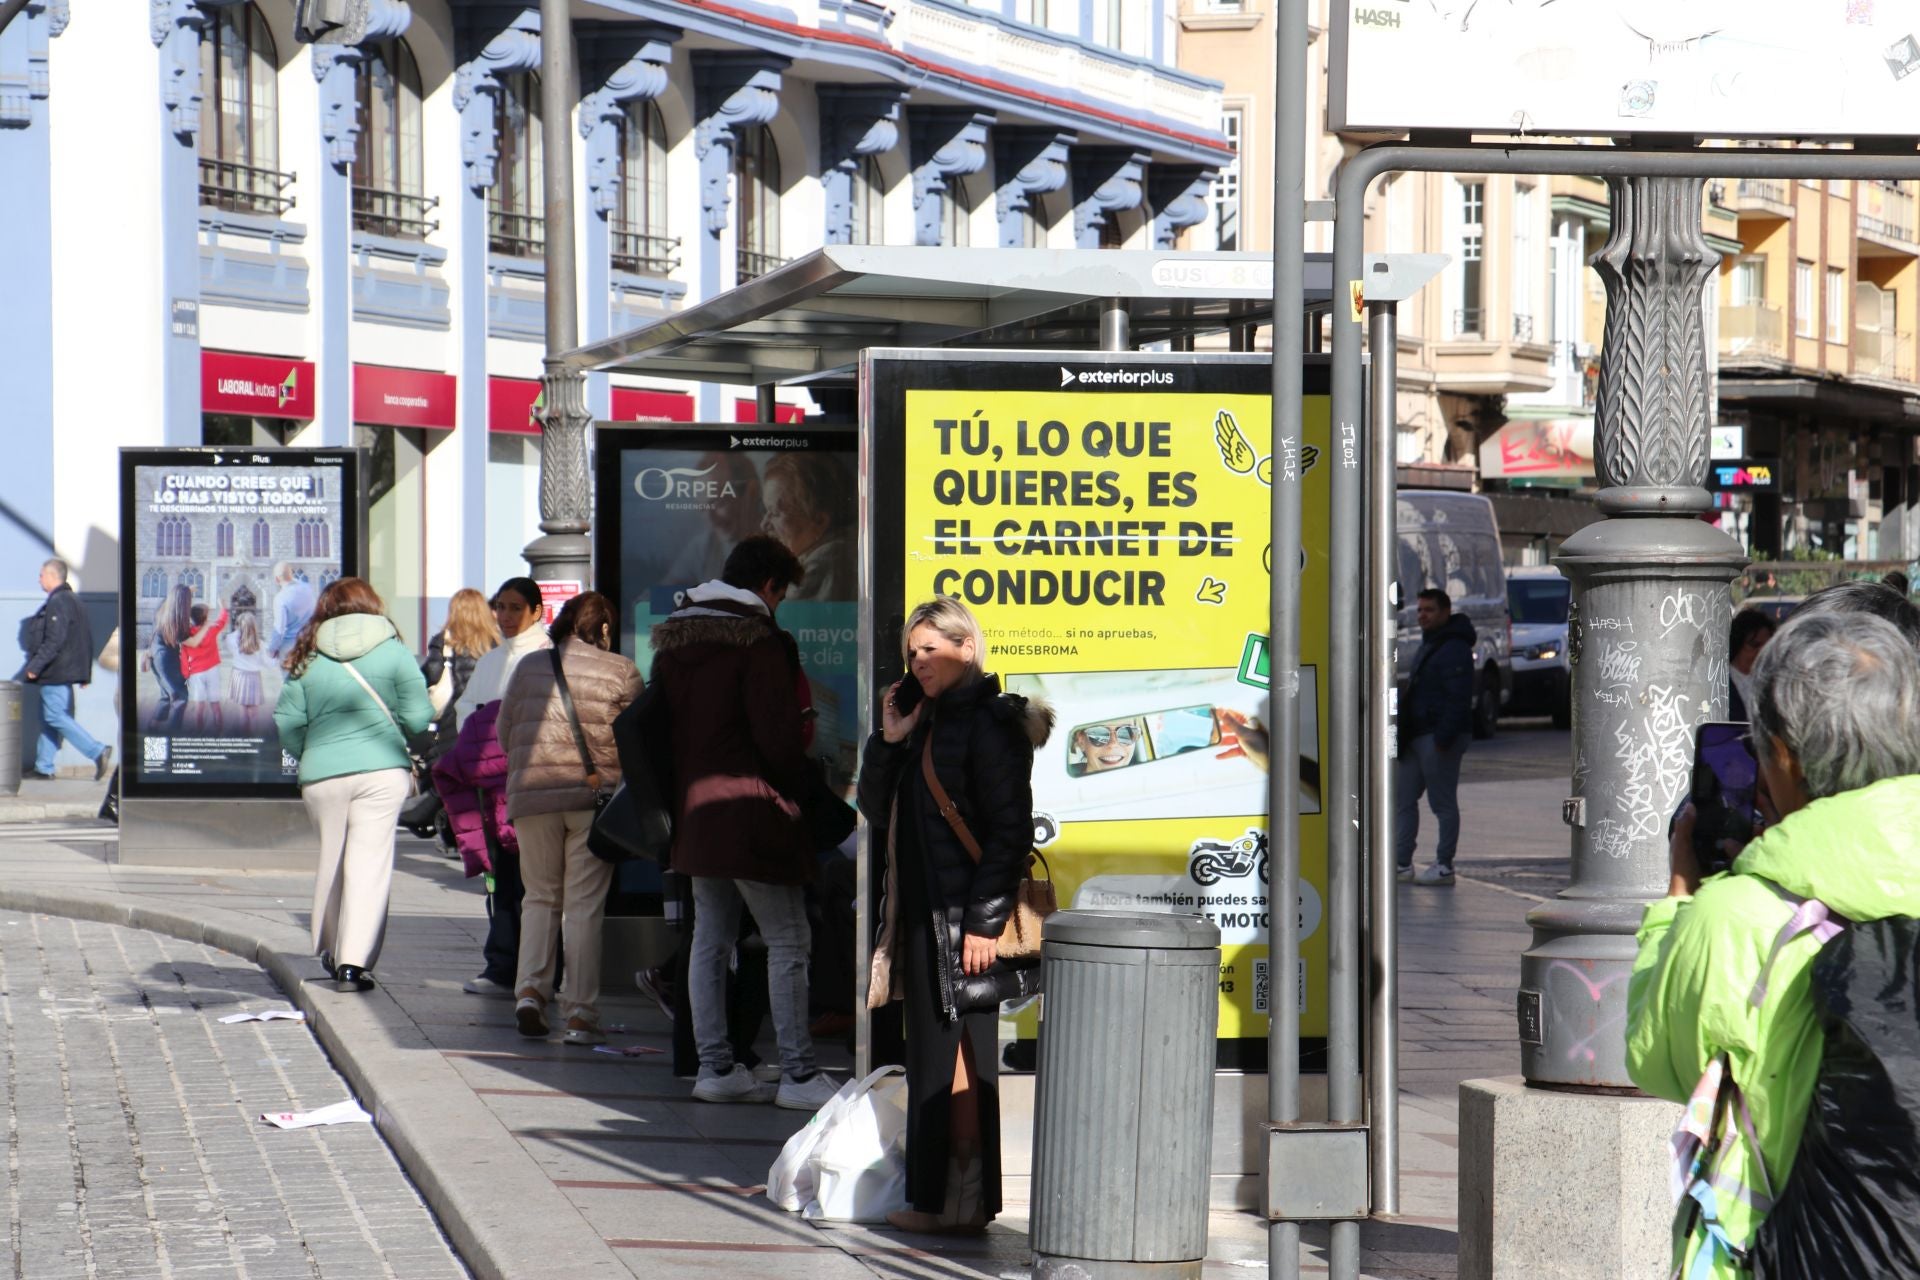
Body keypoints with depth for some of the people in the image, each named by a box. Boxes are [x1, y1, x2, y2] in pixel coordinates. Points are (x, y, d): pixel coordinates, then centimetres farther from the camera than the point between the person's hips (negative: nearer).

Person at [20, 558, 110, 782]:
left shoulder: (57, 603, -16)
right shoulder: (73, 601, 17)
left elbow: (54, 641, -24)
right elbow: (86, 639, 20)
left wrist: (35, 666, -21)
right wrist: (85, 673, 21)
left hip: (55, 673, -10)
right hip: (67, 672, 10)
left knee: (56, 717, -10)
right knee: (48, 719, 13)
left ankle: (97, 752, -17)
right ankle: (44, 767, 16)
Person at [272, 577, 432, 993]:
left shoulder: (308, 659, 4)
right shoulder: (392, 652, -1)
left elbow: (288, 723, 2)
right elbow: (418, 717, -3)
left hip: (321, 776, 2)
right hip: (382, 770, -2)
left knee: (331, 859, 17)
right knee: (369, 861, -3)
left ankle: (330, 952, 27)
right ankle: (354, 962, -10)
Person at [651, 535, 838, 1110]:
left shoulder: (673, 639, 11)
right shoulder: (758, 641, -13)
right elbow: (778, 736, -16)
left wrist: (679, 794, 18)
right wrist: (798, 782, 1)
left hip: (693, 809, 8)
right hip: (751, 813, -8)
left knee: (710, 939, 12)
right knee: (788, 940, -3)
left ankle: (714, 1065, 13)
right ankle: (797, 1073, -5)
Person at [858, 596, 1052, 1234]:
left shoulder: (989, 723, -10)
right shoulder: (927, 722, 17)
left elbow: (1009, 828, -16)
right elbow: (877, 810, 15)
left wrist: (984, 921, -20)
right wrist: (889, 742, 1)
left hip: (961, 917, -9)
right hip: (921, 915, 9)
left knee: (954, 1058, -6)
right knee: (929, 1056, 10)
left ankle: (962, 1200, -3)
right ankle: (933, 1195, 15)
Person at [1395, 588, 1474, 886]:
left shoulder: (1454, 649, -14)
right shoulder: (1429, 644, 19)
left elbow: (1458, 699, -20)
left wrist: (1443, 738, -25)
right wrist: (1404, 734, 19)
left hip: (1439, 737, -10)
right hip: (1416, 736, 10)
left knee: (1442, 803, -4)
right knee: (1403, 799, 9)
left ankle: (1444, 867, 1)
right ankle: (1402, 863, 12)